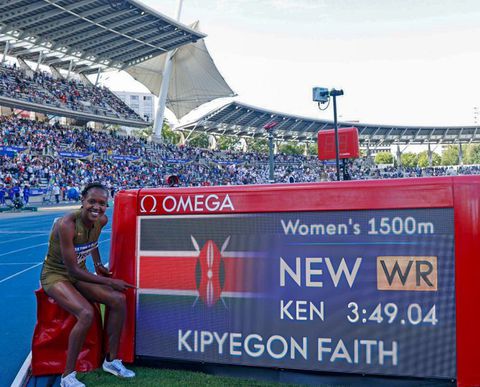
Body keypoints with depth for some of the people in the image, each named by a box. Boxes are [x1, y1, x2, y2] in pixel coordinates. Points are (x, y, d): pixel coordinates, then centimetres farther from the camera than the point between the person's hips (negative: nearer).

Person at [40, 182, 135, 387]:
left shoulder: (101, 220, -9)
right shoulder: (67, 225, -31)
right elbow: (73, 270, -28)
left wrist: (98, 265, 11)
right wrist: (109, 282, -24)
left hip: (79, 273, 7)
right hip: (55, 275, -7)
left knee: (119, 299, -10)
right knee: (86, 313, -29)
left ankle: (111, 360, 6)